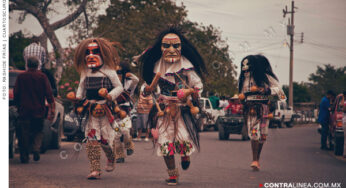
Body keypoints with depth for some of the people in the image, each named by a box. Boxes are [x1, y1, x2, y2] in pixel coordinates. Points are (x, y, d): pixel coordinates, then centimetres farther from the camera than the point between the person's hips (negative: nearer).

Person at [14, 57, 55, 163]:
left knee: (24, 134, 5)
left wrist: (18, 106, 17)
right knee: (38, 131, 16)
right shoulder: (42, 77, 0)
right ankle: (36, 148, -6)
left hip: (24, 111, 0)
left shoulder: (21, 77, 1)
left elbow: (16, 94, 4)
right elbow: (49, 94, -4)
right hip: (39, 111, 0)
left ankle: (24, 157, 2)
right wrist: (52, 109, -4)